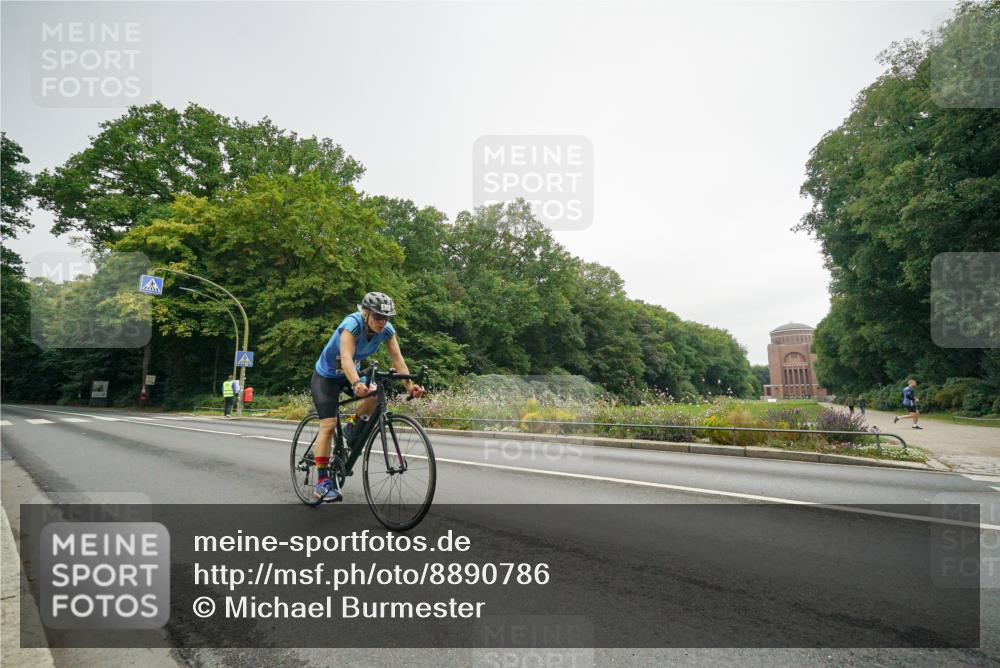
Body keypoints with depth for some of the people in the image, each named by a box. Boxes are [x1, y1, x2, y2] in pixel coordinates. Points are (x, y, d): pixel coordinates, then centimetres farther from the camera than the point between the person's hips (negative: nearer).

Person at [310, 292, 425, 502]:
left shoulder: (387, 330, -17)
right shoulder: (352, 324, -33)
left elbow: (397, 359, -24)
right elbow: (346, 358, -45)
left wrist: (410, 386, -38)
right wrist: (356, 383, -62)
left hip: (350, 373, 5)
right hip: (326, 376, -5)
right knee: (328, 425, -14)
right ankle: (322, 482, -7)